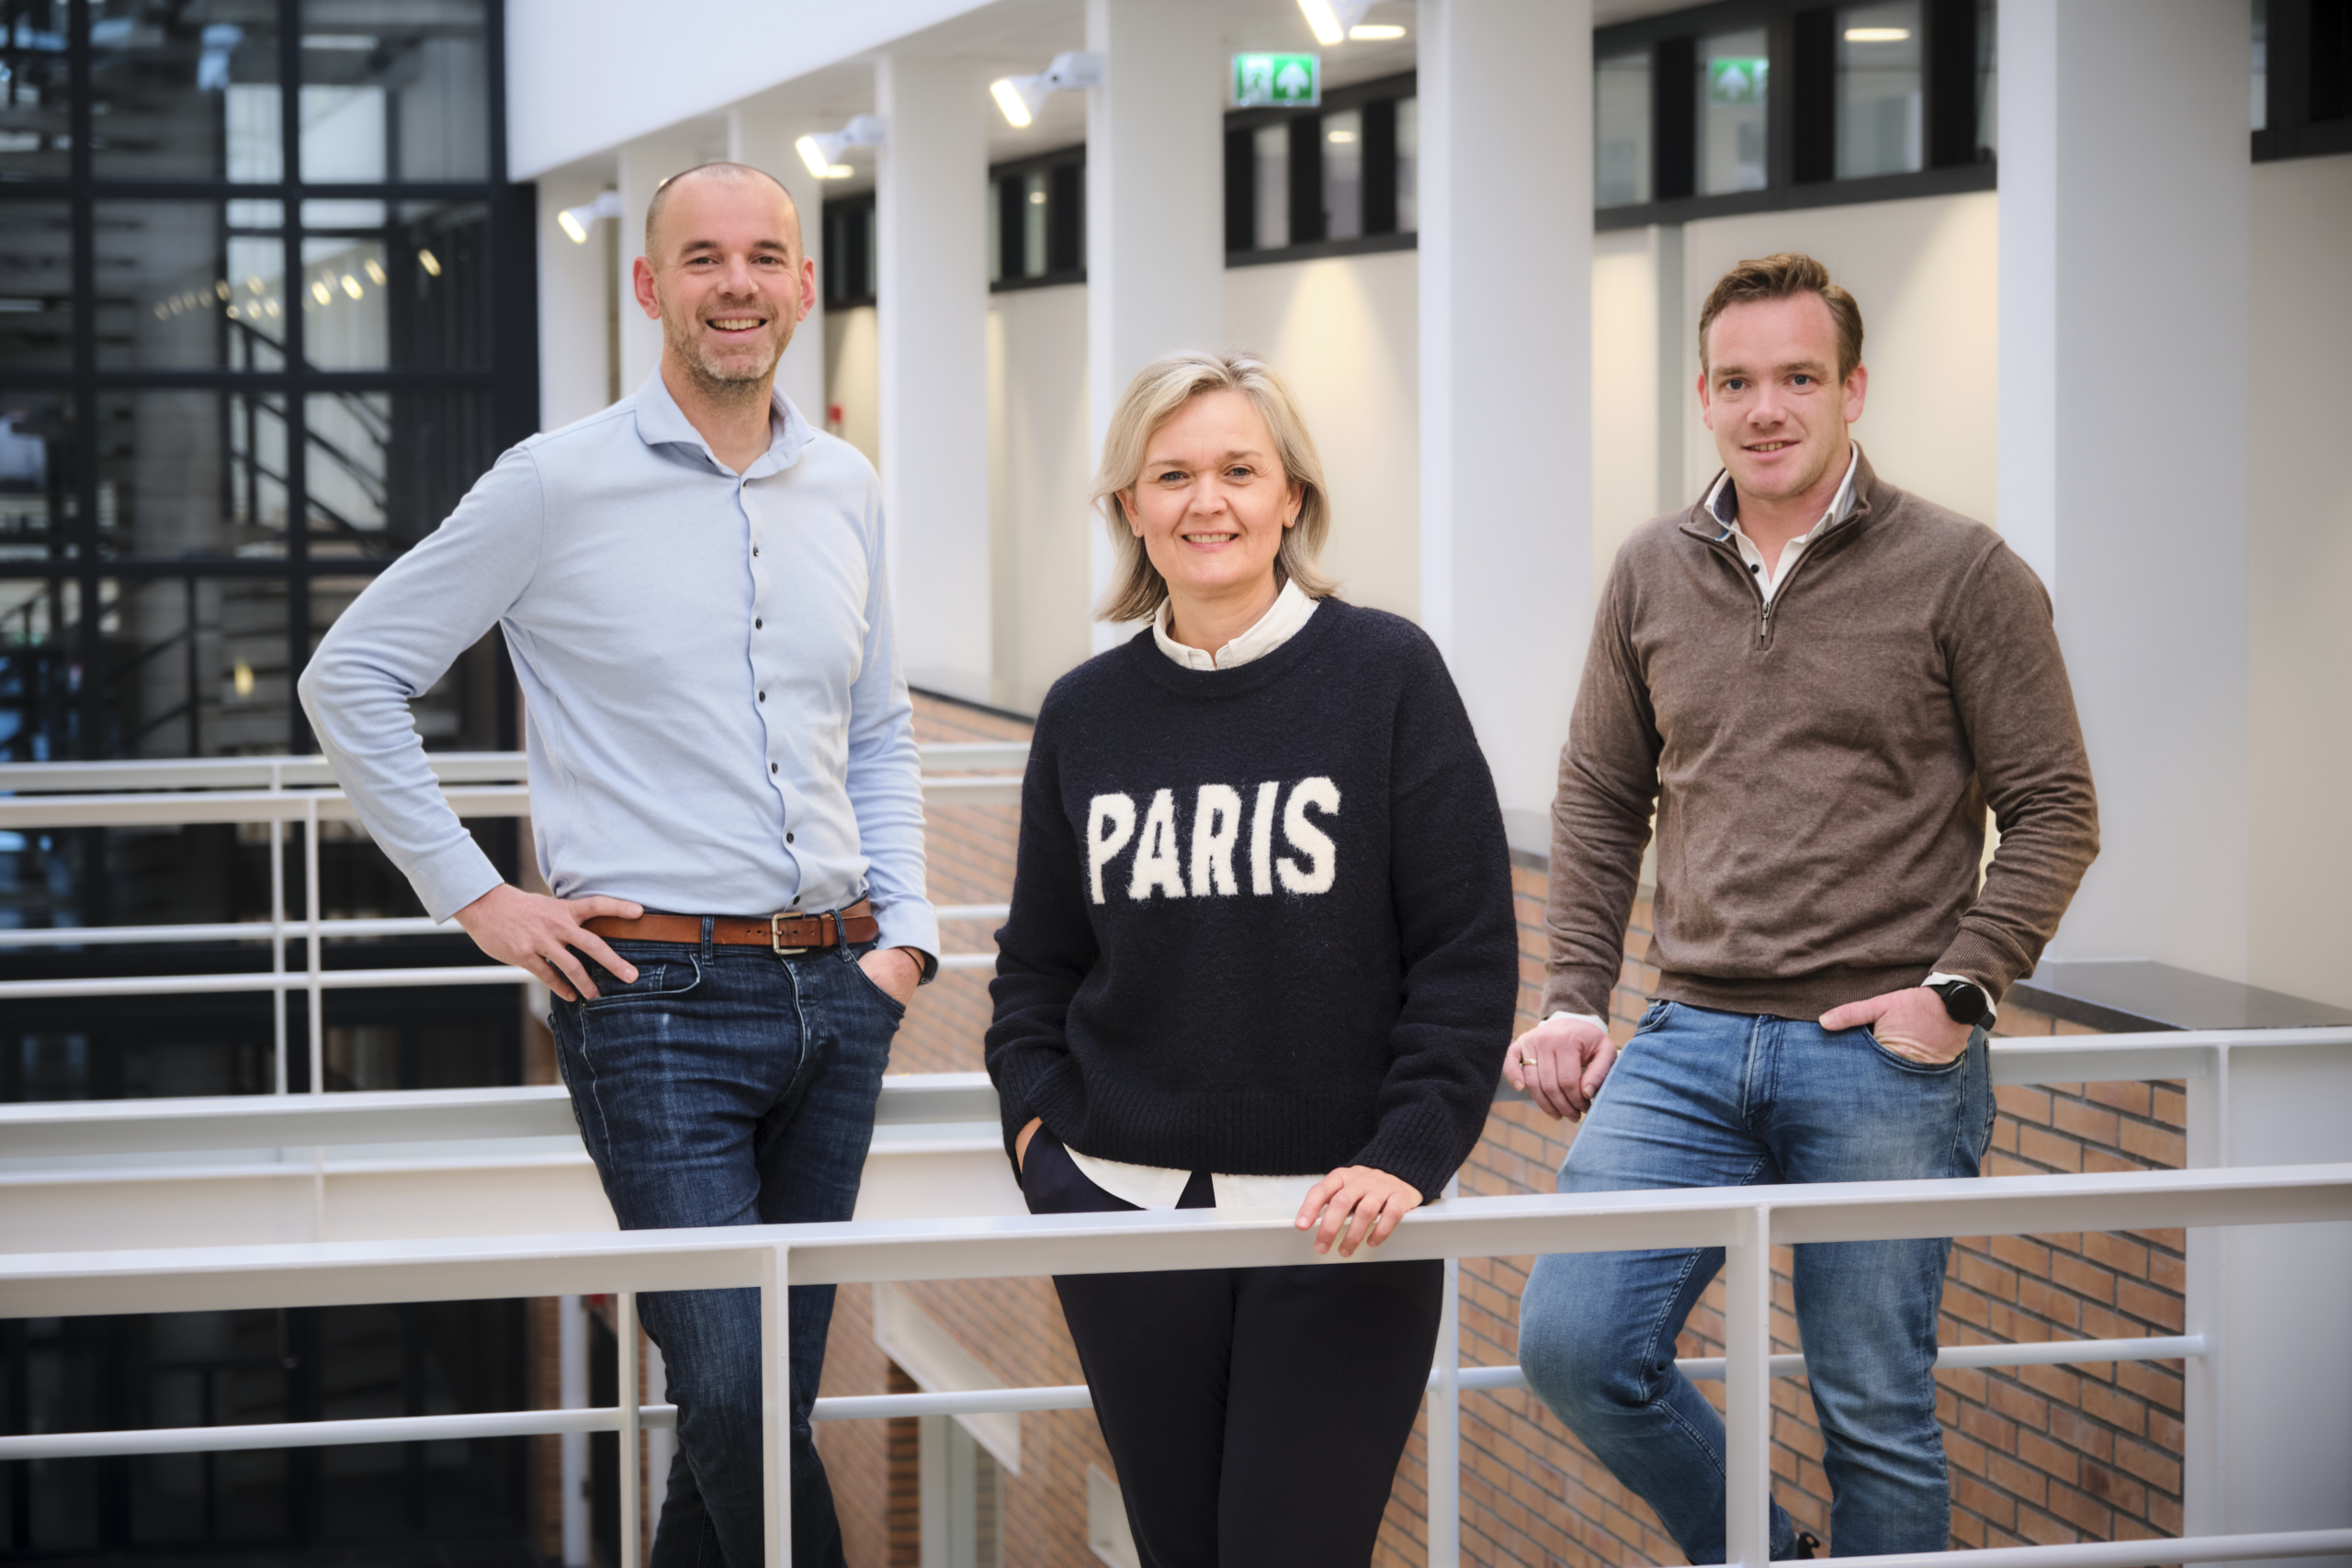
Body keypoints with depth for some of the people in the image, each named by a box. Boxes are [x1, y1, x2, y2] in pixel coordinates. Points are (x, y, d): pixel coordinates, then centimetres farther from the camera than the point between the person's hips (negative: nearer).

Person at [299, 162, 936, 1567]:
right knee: (732, 1389, -15)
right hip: (660, 999, -5)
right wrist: (477, 897, -3)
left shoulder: (846, 490, 11)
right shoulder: (559, 486, -4)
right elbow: (352, 679, 1)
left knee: (774, 1389, 10)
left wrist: (906, 929, 8)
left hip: (835, 997, 5)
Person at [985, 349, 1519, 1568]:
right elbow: (1038, 962, 17)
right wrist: (1036, 1118, 2)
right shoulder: (1085, 715, 7)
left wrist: (1407, 1158, -12)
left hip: (1339, 1228, -3)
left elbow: (1469, 953, -4)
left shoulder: (1386, 676, -4)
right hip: (1126, 1210, 3)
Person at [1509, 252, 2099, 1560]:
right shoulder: (1653, 573, 10)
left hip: (1886, 1064, -3)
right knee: (1573, 1345, -7)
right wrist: (1575, 998, 7)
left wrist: (1959, 986, -11)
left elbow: (2054, 812, 0)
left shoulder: (1962, 571, -2)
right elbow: (1599, 803, 17)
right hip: (1690, 1047, 4)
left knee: (1876, 1417, 3)